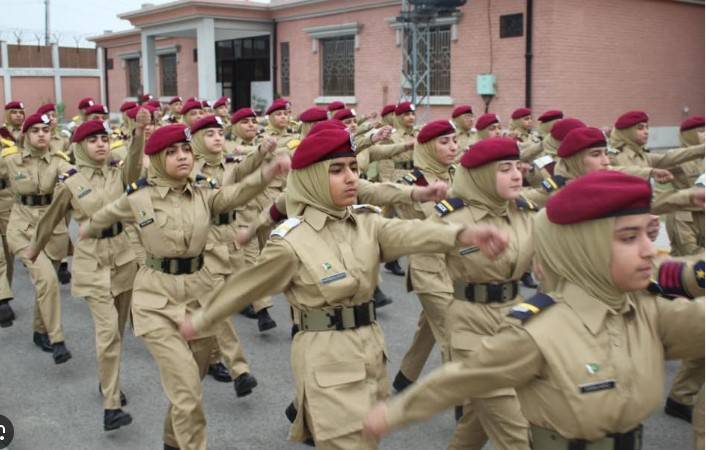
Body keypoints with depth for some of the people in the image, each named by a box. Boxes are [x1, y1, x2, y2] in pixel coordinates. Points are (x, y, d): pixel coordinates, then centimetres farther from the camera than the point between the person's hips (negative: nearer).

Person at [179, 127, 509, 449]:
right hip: (327, 356, -6)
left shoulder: (366, 222, 0)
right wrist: (201, 320, 7)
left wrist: (463, 234, -37)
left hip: (371, 349, 6)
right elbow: (245, 287, -2)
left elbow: (409, 233, -19)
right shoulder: (292, 241, -14)